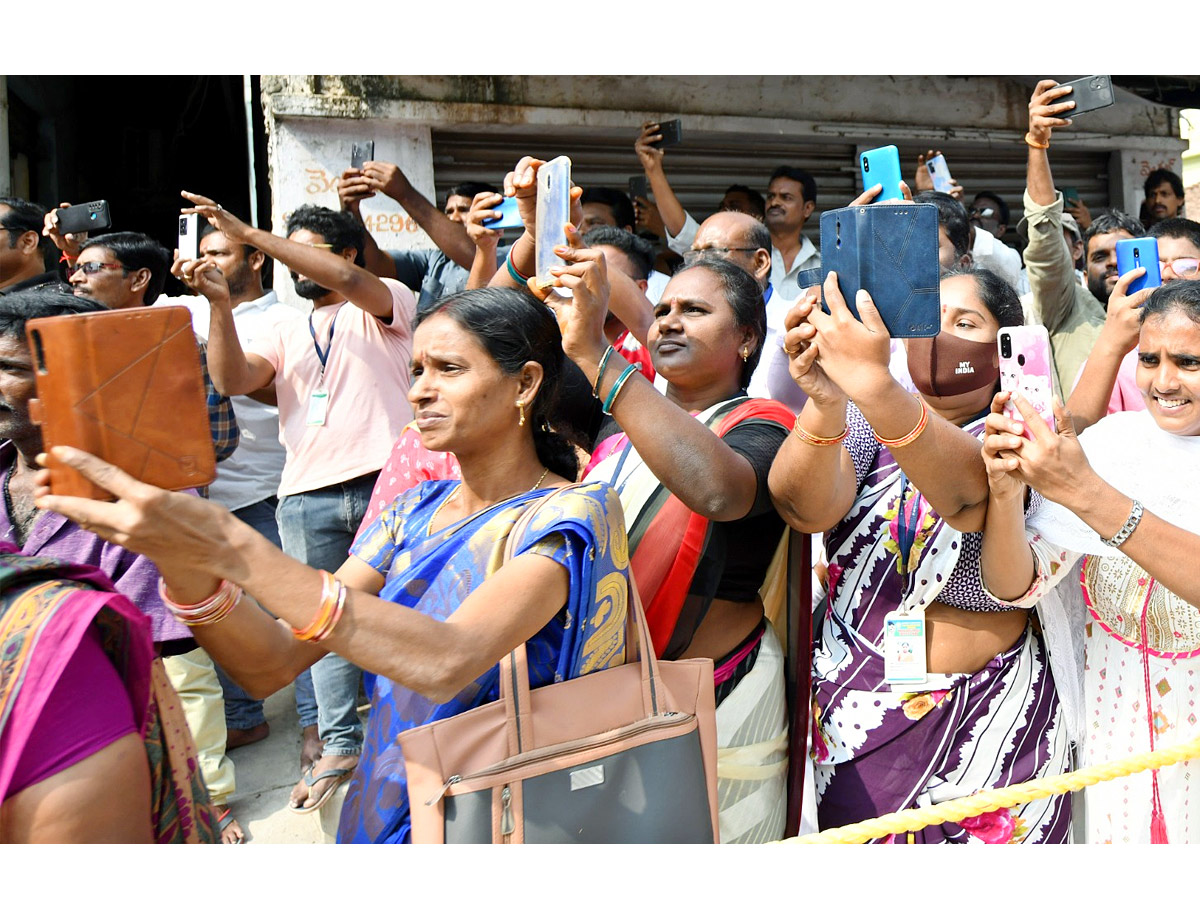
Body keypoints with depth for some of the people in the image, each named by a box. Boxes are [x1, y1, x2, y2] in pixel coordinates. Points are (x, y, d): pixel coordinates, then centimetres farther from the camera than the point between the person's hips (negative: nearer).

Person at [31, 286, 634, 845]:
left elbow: (447, 661, -28)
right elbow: (271, 666, -3)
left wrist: (232, 548, -30)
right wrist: (184, 563, -19)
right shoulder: (413, 511, 5)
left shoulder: (572, 514, -12)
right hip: (380, 813, 4)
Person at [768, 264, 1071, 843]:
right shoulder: (861, 424, -2)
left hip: (983, 728, -2)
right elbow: (804, 507, -23)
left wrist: (876, 386, -52)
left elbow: (965, 491, -34)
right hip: (852, 722, 2)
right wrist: (825, 404, -43)